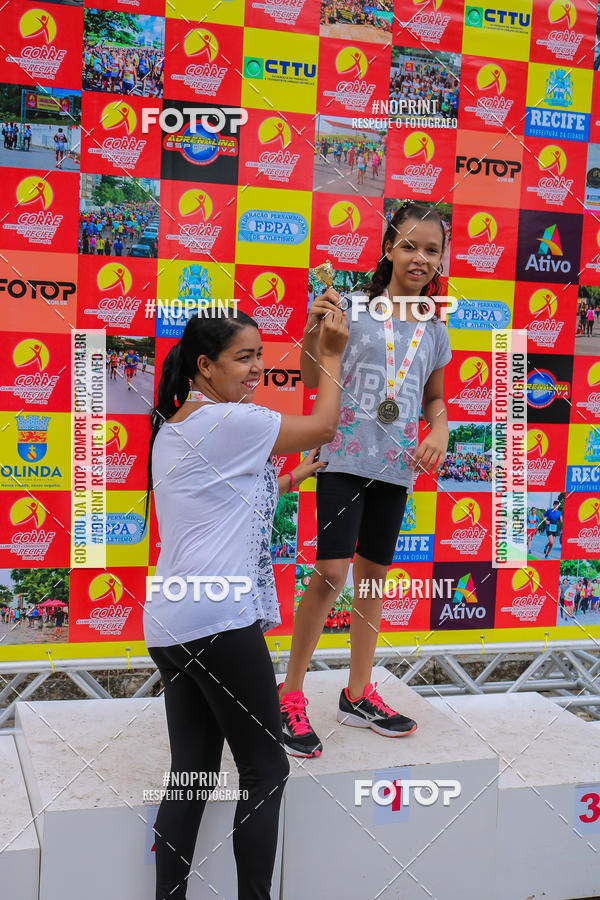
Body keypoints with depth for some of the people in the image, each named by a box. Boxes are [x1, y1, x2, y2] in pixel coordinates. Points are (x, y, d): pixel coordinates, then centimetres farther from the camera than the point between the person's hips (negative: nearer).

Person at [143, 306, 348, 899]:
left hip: (169, 625, 9)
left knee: (192, 773, 11)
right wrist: (331, 356, 9)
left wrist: (288, 481, 26)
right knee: (265, 770, 4)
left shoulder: (171, 426, 17)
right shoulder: (227, 421, -11)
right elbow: (323, 427, -2)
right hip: (220, 621, -9)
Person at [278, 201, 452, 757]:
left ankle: (358, 694, 26)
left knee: (374, 572, 13)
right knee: (331, 571, -13)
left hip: (396, 466, 5)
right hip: (346, 456, -5)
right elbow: (313, 379, -3)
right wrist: (313, 330, -21)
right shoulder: (355, 308, -4)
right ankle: (290, 695, 3)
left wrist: (439, 432, 1)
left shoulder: (434, 331, 9)